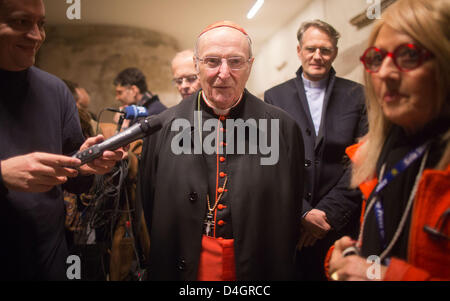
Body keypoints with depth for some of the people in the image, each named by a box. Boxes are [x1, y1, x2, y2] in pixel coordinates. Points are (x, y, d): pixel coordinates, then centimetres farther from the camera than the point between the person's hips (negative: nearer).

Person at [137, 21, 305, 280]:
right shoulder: (164, 127, -5)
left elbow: (291, 212, -3)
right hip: (182, 267, 1)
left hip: (257, 268, 0)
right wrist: (163, 265, -1)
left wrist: (278, 266, -5)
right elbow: (148, 206, 0)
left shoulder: (284, 128, -8)